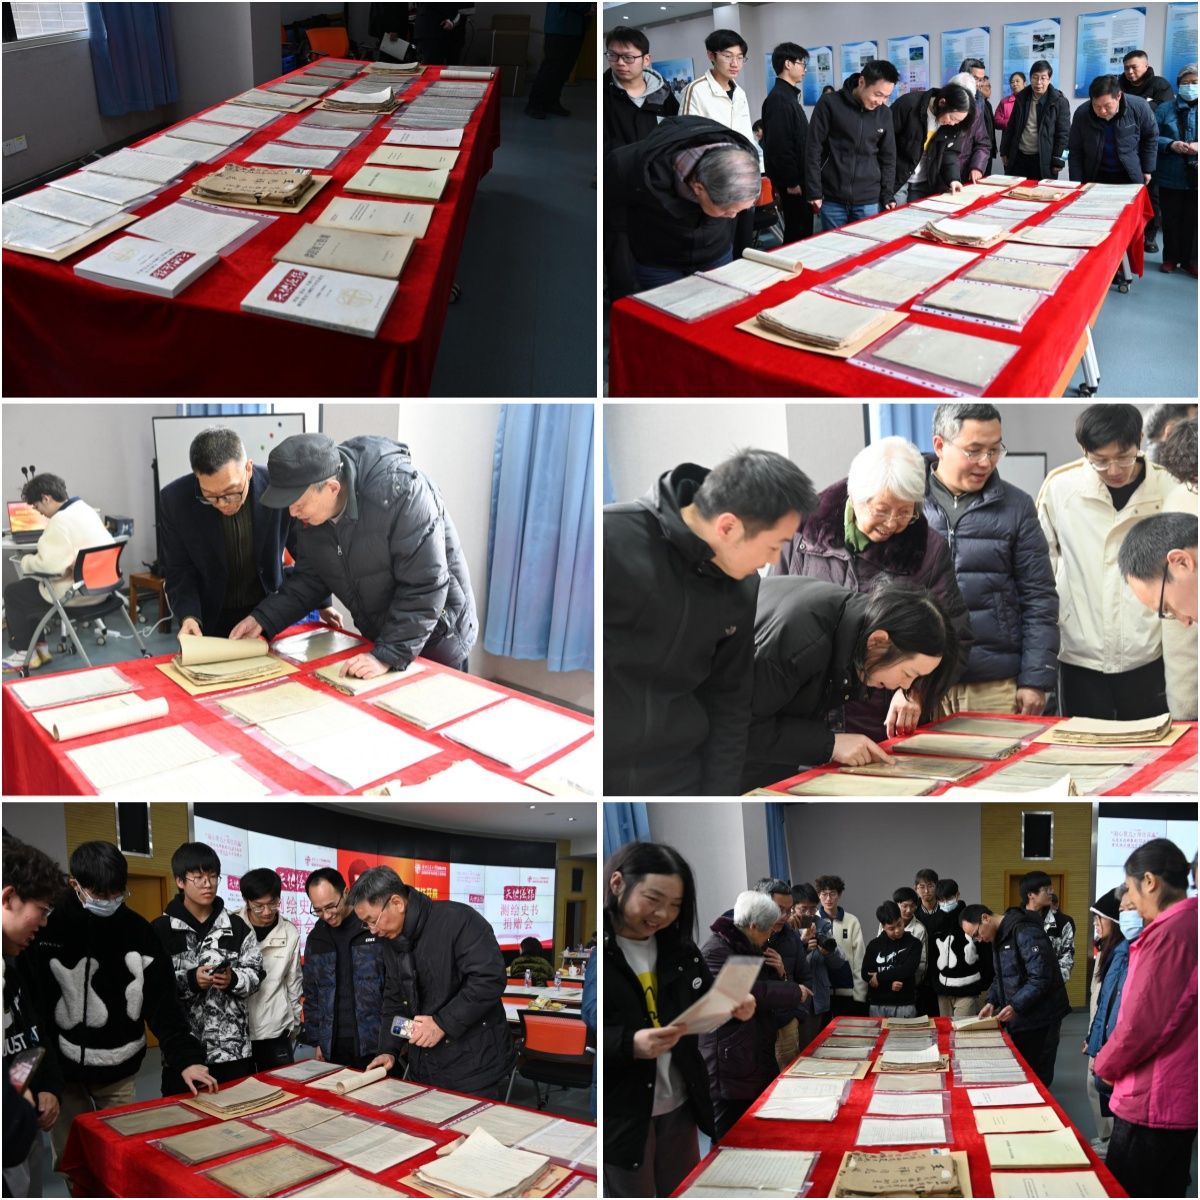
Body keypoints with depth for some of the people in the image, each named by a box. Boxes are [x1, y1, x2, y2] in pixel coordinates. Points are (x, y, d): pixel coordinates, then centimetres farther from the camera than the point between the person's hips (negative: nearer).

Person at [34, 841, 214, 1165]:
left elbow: (161, 1001, -7)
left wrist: (186, 1058, -18)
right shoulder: (48, 927, -8)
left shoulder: (138, 931, -4)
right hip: (61, 1068, -1)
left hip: (118, 1070, 1)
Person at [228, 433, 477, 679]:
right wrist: (263, 619, -12)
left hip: (435, 639, -6)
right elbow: (309, 577, 1)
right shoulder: (314, 504, -9)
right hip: (377, 639, 6)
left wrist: (387, 655, -32)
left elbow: (424, 587, -30)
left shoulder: (400, 492, -31)